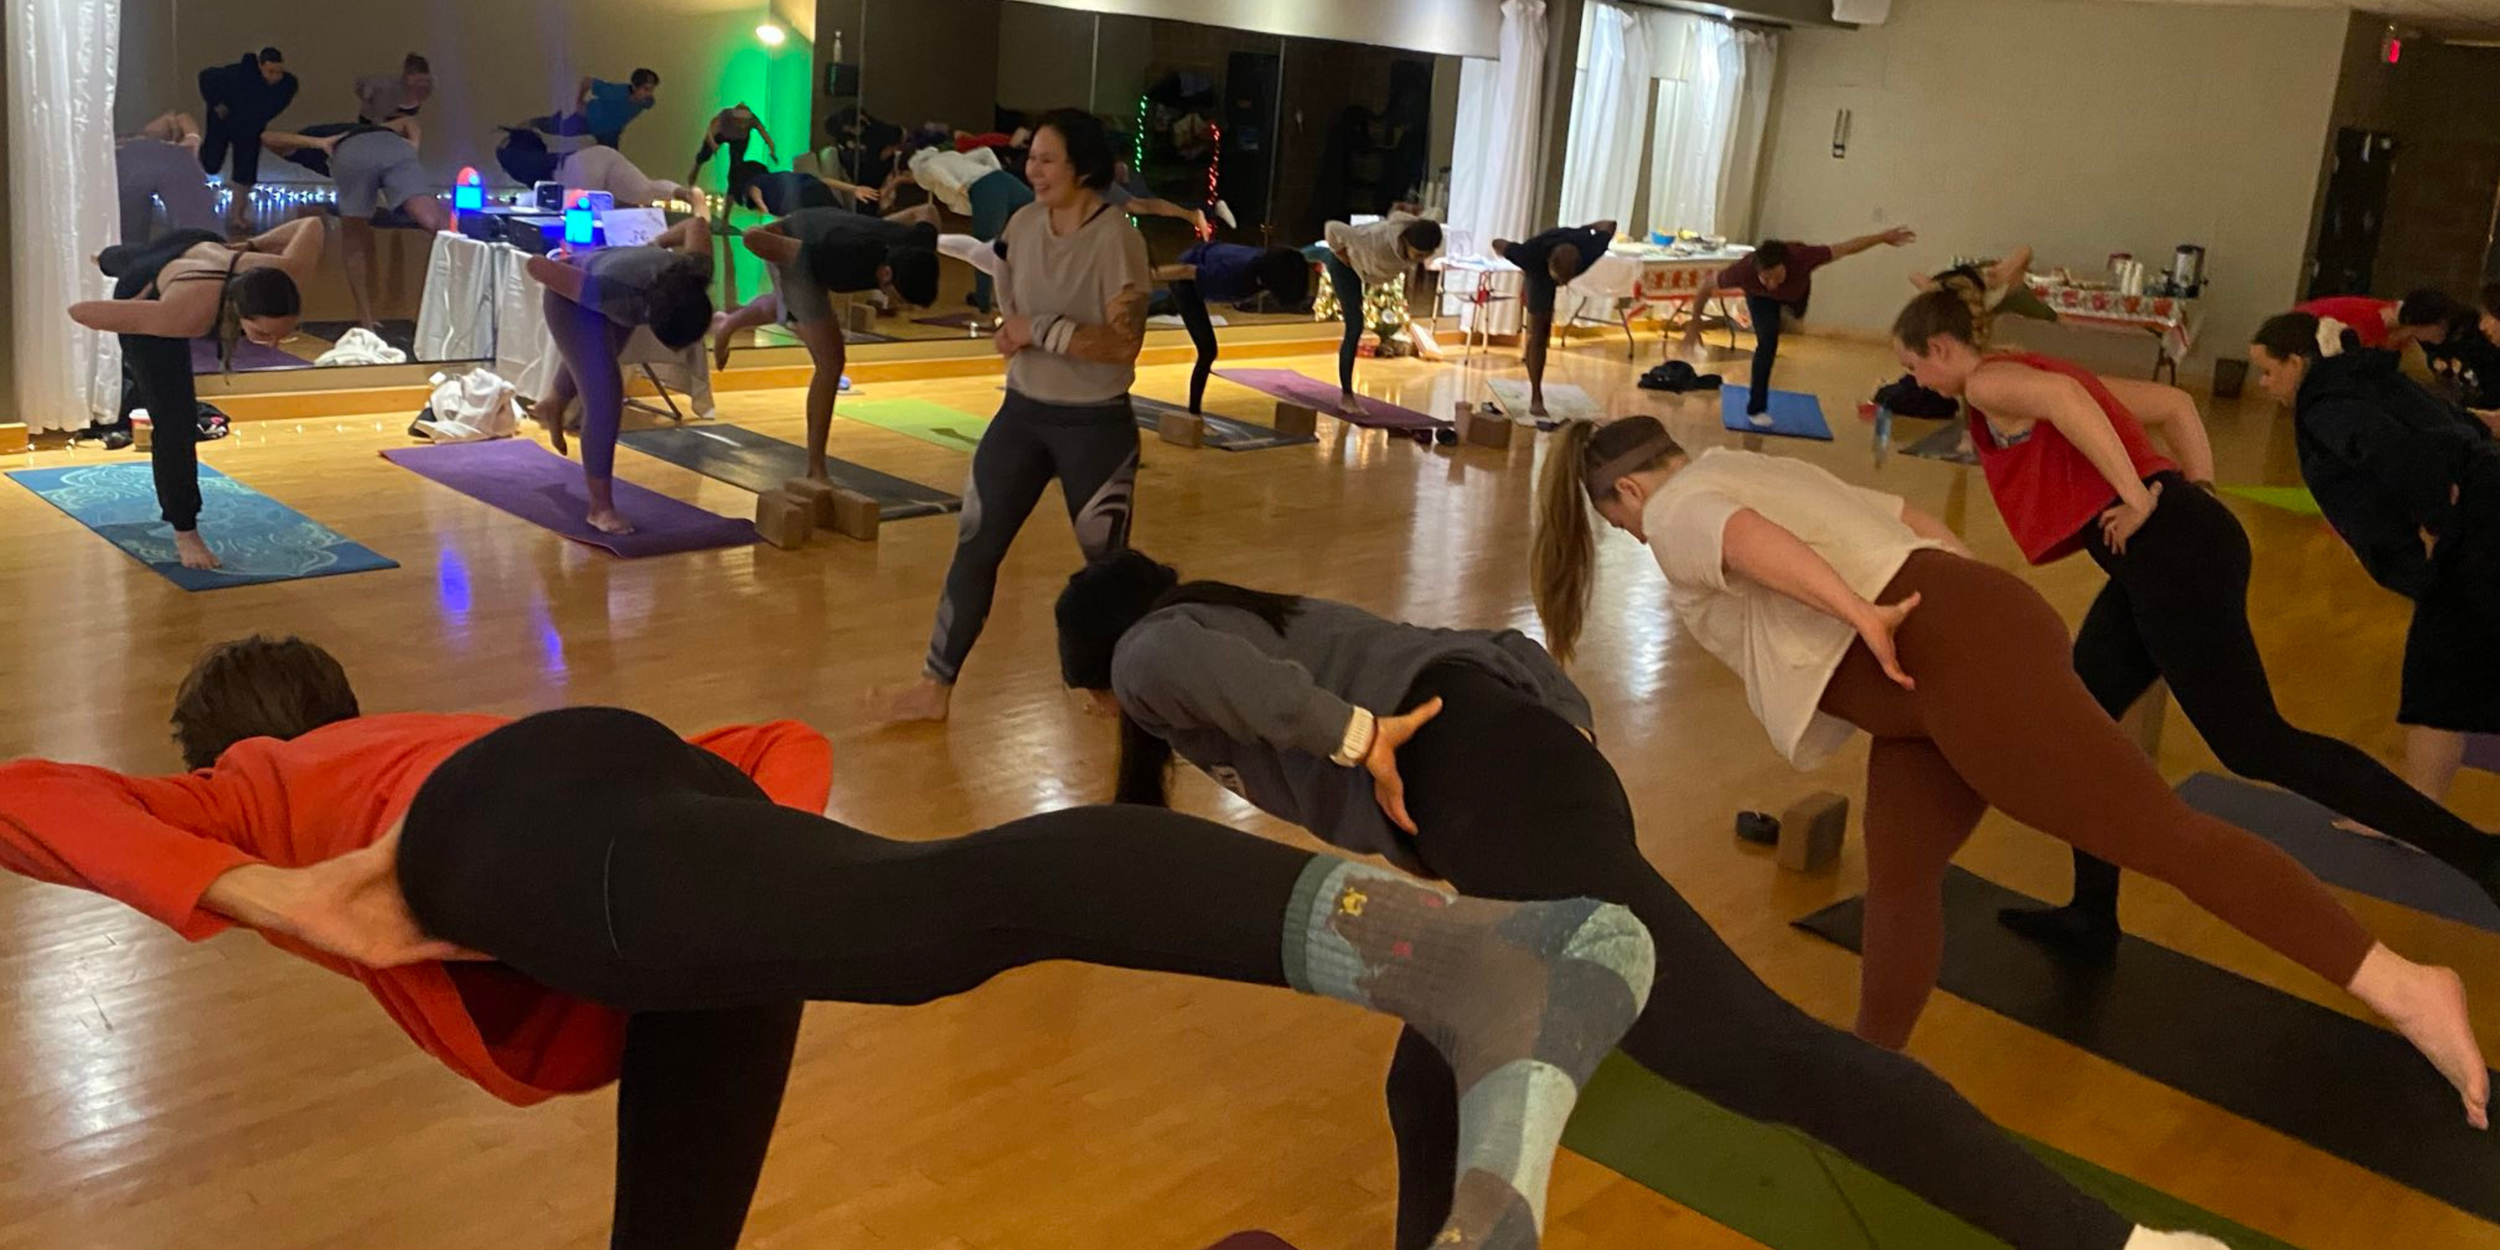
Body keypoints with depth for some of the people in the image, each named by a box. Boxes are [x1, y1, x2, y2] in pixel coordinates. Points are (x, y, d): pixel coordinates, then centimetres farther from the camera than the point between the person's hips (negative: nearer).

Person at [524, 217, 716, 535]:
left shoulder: (697, 278, -35)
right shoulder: (620, 295, -48)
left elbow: (698, 224, -14)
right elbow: (535, 265, -38)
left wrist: (655, 243, 2)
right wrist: (564, 263, -16)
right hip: (574, 297, -6)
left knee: (596, 364, 33)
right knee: (605, 396, -17)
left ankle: (551, 406, 65)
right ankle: (601, 507, -6)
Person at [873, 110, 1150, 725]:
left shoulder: (1117, 239, -17)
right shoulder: (1022, 224, 1)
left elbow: (1125, 343, -21)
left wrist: (1042, 330, -22)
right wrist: (1009, 332, -6)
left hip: (1095, 425, -5)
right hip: (1022, 412, 6)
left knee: (1106, 560, 9)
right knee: (975, 545, 4)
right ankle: (937, 685, 13)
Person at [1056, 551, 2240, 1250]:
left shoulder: (1151, 652, 12)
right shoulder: (1251, 613, 37)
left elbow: (1183, 662, -16)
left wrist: (1349, 732, -12)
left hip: (1485, 784, -10)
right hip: (1526, 763, 10)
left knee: (1766, 1055, -13)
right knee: (1434, 1095, 18)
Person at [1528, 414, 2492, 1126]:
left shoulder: (1676, 511, 3)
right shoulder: (1750, 471, 30)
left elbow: (1749, 540, -22)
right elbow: (1914, 518, 29)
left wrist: (1860, 617, -22)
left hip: (1953, 659, -10)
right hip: (1966, 626, 10)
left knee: (2159, 833, -9)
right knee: (1897, 880, 11)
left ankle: (2401, 987, -6)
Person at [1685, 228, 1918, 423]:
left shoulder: (1801, 256, -47)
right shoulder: (1743, 271, -47)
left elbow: (1845, 248, -34)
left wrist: (1884, 238, -27)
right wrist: (1695, 322, -24)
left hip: (1795, 291, 2)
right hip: (1761, 297, -2)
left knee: (1794, 319, 31)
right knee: (1768, 341, -20)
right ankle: (1756, 408, -5)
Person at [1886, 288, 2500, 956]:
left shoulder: (1987, 383, -3)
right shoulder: (2035, 372, 24)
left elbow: (2062, 398, -26)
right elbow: (2175, 402, 25)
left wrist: (2137, 497, -22)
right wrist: (2197, 490, 16)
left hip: (2170, 556, -10)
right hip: (2170, 551, 10)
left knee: (2255, 745, -3)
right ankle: (2092, 915, 18)